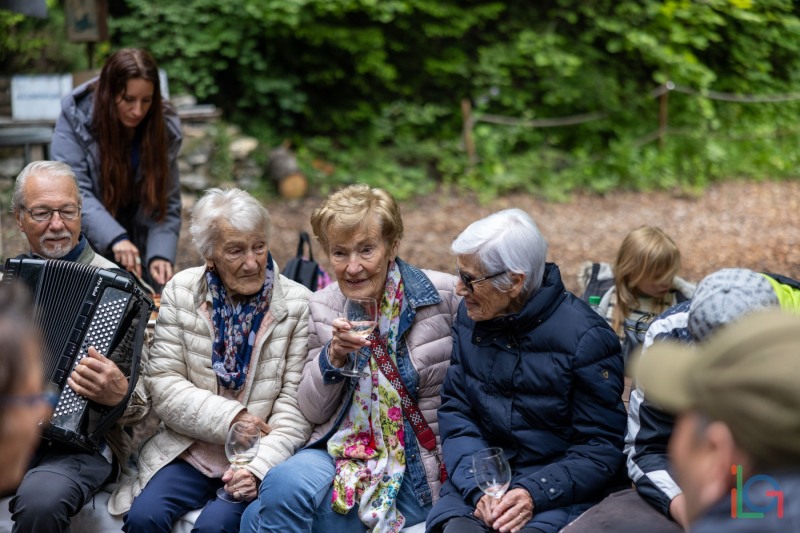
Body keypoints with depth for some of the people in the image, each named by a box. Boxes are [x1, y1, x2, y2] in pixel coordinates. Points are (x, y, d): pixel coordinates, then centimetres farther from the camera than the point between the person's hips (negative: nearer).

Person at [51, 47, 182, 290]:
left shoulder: (165, 128, -10)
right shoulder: (76, 118, -17)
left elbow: (166, 204, -10)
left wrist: (161, 255, -26)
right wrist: (115, 238, -38)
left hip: (138, 248, 2)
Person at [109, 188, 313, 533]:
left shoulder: (297, 303, -4)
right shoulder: (181, 292, 1)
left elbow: (295, 406, -7)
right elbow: (162, 383, -2)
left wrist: (258, 467, -20)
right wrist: (230, 416, -14)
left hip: (260, 458, -2)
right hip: (189, 452, 2)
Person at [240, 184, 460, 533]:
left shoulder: (445, 296, -8)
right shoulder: (322, 307, 5)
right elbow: (313, 412, 7)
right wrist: (333, 357, -11)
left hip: (418, 470, -4)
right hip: (344, 450, 4)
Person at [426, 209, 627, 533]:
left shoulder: (585, 337, -11)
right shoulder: (469, 317, 3)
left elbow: (602, 447, -8)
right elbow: (455, 410, 3)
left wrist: (535, 493, -21)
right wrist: (478, 487, -13)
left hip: (559, 487, -3)